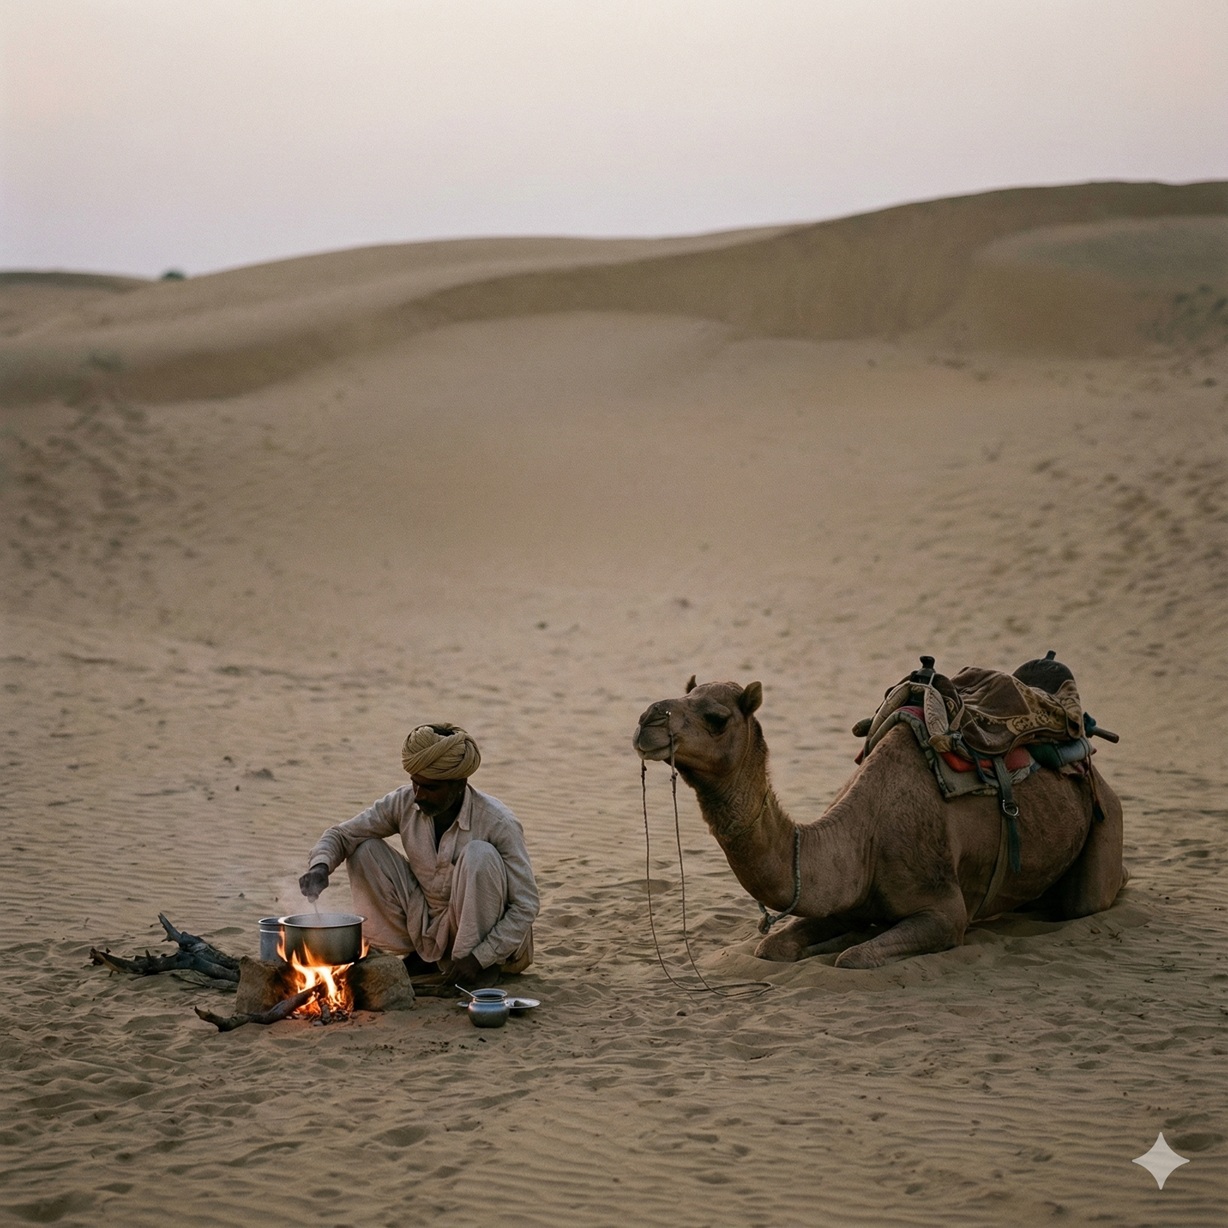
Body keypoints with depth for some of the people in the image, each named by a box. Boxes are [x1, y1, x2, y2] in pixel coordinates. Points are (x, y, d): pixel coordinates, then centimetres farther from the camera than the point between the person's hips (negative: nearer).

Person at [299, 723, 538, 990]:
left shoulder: (498, 822, -23)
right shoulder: (404, 803, -11)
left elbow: (526, 904, -21)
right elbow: (341, 834, -5)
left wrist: (480, 958, -28)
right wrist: (320, 866, -28)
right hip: (425, 927, 5)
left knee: (479, 855, -31)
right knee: (365, 850, -10)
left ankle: (485, 967, -15)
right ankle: (424, 956, 1)